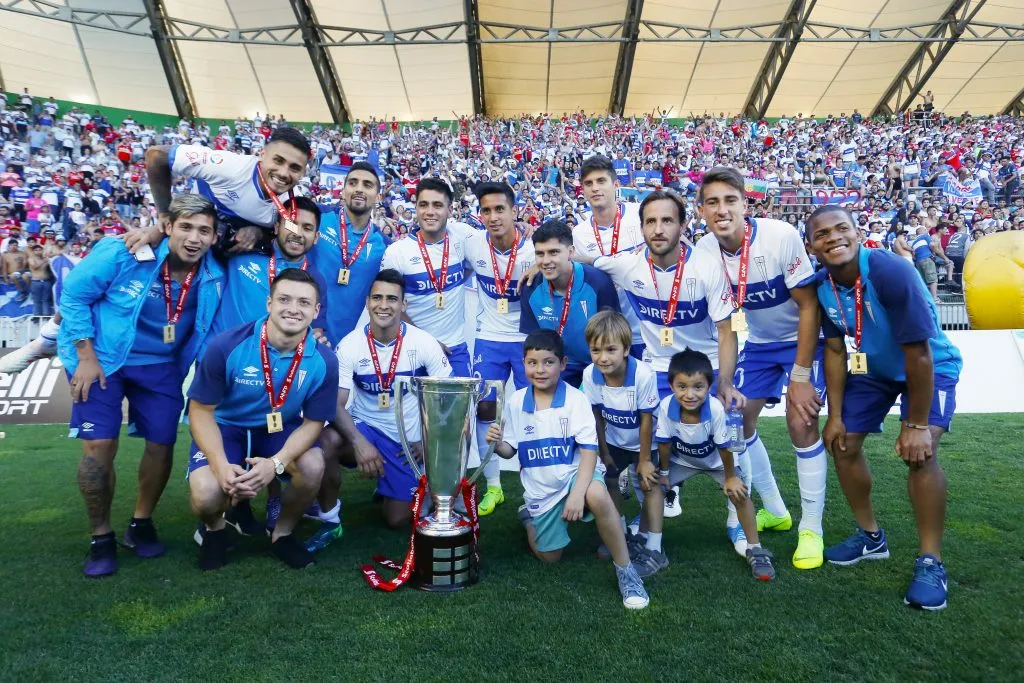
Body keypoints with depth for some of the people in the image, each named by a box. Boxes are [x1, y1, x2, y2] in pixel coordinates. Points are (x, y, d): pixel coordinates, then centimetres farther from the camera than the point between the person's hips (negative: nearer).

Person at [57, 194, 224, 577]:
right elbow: (73, 295, -13)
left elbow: (208, 330, 5)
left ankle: (141, 525, 26)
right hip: (101, 359, -3)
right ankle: (101, 537, 11)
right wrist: (86, 357, -15)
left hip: (160, 365, 3)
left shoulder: (214, 278, -13)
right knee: (99, 446, -10)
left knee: (162, 443, 2)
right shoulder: (123, 252, -23)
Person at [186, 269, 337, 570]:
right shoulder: (227, 346, -25)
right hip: (225, 427, -1)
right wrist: (221, 465, -28)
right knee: (206, 495, -26)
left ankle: (283, 533, 6)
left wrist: (276, 463, -27)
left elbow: (313, 422, -10)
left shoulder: (324, 361, -19)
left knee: (313, 466, -28)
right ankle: (215, 528, 16)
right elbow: (201, 410, -14)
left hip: (280, 430, 2)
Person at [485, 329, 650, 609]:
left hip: (575, 474, -3)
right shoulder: (515, 403, -4)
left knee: (597, 496, -38)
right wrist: (497, 444, -20)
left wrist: (577, 494, -29)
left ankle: (624, 569, -19)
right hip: (540, 489, 3)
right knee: (548, 557, 8)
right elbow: (511, 450, 4)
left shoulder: (576, 399, -13)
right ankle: (530, 516, 41)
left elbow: (589, 451, -17)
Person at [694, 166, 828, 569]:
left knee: (801, 423, -16)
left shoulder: (781, 237, -28)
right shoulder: (705, 251, -15)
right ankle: (775, 510, 25)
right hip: (759, 343, 5)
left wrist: (800, 376, -21)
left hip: (804, 339, -5)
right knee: (736, 420, 4)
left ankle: (811, 529, 3)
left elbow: (809, 306, -21)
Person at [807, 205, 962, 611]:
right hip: (873, 368, 6)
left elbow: (919, 354, -30)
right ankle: (871, 537, 24)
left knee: (920, 452, -24)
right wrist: (835, 415, -5)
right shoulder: (821, 286, -16)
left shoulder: (891, 272, -34)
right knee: (843, 444, 3)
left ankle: (930, 562, -8)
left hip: (930, 367, -6)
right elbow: (835, 350, -5)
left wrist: (917, 425, -26)